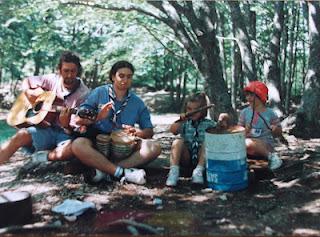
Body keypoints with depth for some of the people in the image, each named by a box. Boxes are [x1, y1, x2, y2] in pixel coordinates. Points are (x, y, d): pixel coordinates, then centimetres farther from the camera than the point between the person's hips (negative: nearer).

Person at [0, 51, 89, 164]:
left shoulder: (84, 94, -11)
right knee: (22, 134, -22)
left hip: (67, 133, -4)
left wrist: (66, 125, -35)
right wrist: (28, 92, -4)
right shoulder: (53, 79, 3)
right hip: (46, 127, 4)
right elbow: (27, 81, 18)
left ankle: (41, 157, -21)